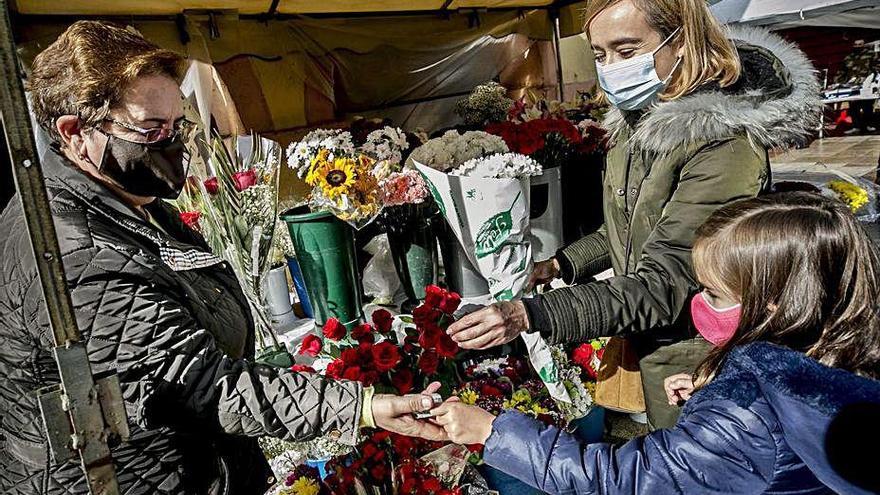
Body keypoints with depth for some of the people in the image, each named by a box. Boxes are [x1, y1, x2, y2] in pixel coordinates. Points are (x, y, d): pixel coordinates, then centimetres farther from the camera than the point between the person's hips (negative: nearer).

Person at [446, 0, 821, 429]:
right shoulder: (639, 119, -1)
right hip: (654, 343, 7)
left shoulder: (725, 148, -28)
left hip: (697, 362, -7)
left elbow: (663, 285, -31)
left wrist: (530, 315, -38)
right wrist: (560, 264, 1)